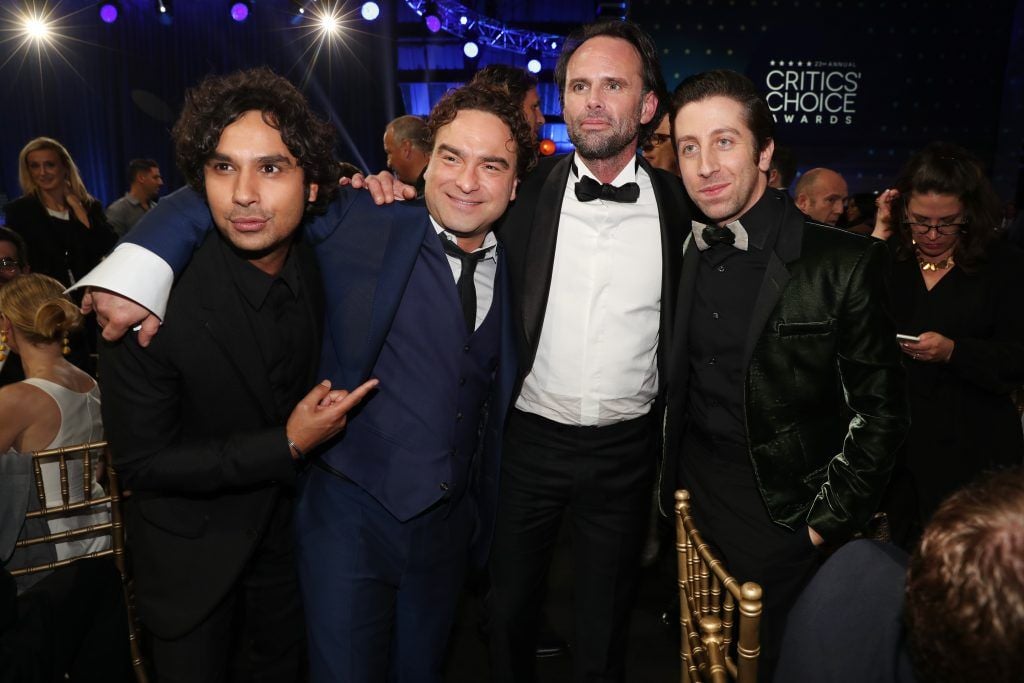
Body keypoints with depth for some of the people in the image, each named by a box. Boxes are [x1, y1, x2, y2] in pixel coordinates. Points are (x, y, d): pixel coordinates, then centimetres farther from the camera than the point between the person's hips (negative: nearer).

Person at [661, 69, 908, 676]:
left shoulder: (845, 263, -15)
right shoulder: (680, 254, -1)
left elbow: (880, 409, -9)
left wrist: (830, 521, -10)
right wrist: (666, 487, 5)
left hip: (782, 514, -4)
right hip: (690, 500, 5)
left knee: (771, 662, 13)